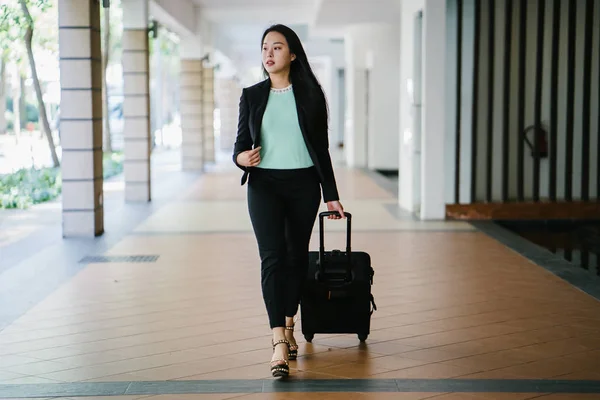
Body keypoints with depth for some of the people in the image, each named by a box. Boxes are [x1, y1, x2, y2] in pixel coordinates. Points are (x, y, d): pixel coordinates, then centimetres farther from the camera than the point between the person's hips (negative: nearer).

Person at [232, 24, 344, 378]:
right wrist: (241, 157, -19)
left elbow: (321, 148, 7)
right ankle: (279, 344, -18)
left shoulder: (310, 95, 4)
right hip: (265, 185, -1)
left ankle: (289, 327, 28)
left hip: (303, 185, 1)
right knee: (273, 256, -13)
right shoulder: (252, 96, 6)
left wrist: (332, 195, 6)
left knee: (297, 255, 8)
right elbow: (241, 144, 6)